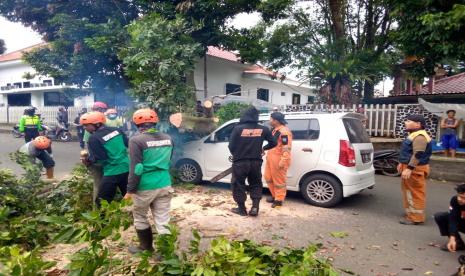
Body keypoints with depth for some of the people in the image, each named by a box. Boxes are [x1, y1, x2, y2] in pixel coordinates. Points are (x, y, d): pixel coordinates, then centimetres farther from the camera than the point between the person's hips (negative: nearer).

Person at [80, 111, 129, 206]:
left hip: (112, 173, -6)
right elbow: (128, 144, 11)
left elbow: (99, 158, -13)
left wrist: (89, 160, 5)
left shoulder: (94, 138, -12)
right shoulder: (116, 130, 4)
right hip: (127, 169, 6)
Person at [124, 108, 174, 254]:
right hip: (165, 184, 4)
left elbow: (136, 168, -15)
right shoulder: (167, 138, 6)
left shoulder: (137, 140, -13)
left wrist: (131, 190, -8)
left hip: (145, 187, -4)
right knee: (163, 220, 9)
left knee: (140, 217, 19)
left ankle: (146, 247, 32)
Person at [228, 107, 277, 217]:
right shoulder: (263, 129, 0)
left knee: (238, 185, 12)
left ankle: (242, 209, 19)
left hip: (240, 162, -3)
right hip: (256, 162, 3)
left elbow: (231, 146, -7)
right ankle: (255, 207, 12)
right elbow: (273, 143, 7)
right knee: (256, 185, 20)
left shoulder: (238, 128, -9)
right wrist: (264, 148, 26)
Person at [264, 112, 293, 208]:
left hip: (278, 160, -10)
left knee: (279, 180, 1)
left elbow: (287, 148, -22)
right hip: (271, 159, 10)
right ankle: (275, 195, 31)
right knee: (268, 177, 17)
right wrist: (268, 155, 25)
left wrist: (283, 161, -25)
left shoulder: (284, 132, -18)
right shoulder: (275, 130, 15)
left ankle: (279, 200, 13)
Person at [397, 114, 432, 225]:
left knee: (415, 193, -5)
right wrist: (402, 163, 28)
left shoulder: (420, 136, -19)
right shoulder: (414, 135, 15)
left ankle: (415, 218, 1)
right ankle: (411, 213, 30)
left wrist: (409, 168, -31)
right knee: (409, 191, 18)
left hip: (415, 169, -11)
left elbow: (418, 154, -27)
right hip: (410, 167, 11)